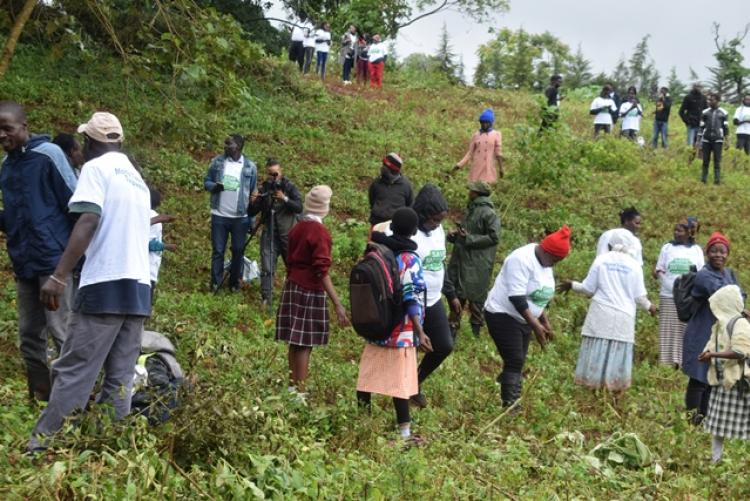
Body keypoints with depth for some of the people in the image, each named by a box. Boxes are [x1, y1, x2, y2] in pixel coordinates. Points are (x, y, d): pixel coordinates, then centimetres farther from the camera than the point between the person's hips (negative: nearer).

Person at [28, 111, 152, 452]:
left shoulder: (96, 168, -2)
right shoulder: (138, 179, 21)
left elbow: (88, 222, -15)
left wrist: (59, 276, -21)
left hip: (105, 283, -7)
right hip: (139, 286, 7)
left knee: (73, 372, -8)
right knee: (120, 379, 5)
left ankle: (42, 449, -9)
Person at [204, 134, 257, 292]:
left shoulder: (250, 166, -1)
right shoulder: (217, 162, 1)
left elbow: (253, 192, 3)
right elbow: (207, 182, 6)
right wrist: (214, 186, -18)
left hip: (241, 217, 0)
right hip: (219, 215, 0)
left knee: (238, 251, 7)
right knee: (218, 250, 3)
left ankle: (235, 283, 20)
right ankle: (215, 283, 10)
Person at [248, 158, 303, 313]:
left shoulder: (289, 187, -2)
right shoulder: (264, 189, 4)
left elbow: (299, 207, -13)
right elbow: (251, 213, 4)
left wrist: (285, 199, -28)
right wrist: (253, 202, -18)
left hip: (288, 234, -1)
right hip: (269, 234, 1)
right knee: (267, 269, -8)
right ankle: (267, 299, -6)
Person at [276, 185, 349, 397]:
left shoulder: (297, 228, 7)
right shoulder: (319, 232, -15)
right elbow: (322, 271, -20)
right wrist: (337, 304, -21)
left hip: (292, 287, 7)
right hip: (310, 291, -7)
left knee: (295, 341, 12)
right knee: (305, 343, -3)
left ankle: (293, 386, 19)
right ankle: (299, 392, 0)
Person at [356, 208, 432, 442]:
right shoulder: (410, 259, -12)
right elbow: (411, 298, -17)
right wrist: (419, 332, -19)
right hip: (400, 331, -5)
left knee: (368, 376, 13)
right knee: (400, 379, -1)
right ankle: (404, 430, 2)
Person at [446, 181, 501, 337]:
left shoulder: (488, 213, -14)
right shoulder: (471, 210, 12)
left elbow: (494, 237, -19)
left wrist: (469, 239, -18)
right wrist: (454, 235, 4)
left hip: (477, 264, -8)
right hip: (462, 259, 8)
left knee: (475, 296, 1)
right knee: (457, 294, 9)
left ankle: (476, 328, 13)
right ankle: (453, 326, 15)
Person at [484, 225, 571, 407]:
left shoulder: (544, 263, 6)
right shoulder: (522, 260, -24)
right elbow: (516, 298, -29)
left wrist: (545, 323, 14)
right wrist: (536, 326, -28)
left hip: (522, 319, 9)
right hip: (503, 316, -9)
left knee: (517, 363, 8)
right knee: (515, 362, -15)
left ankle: (513, 404, 12)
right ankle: (510, 406, -15)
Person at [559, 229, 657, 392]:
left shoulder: (601, 260, 1)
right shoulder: (635, 265, 2)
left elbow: (589, 289, 1)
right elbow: (639, 296, 4)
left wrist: (572, 285, 19)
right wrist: (649, 306, 24)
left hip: (601, 315, 0)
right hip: (623, 318, 1)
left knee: (596, 353, 1)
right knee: (617, 356, 3)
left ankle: (592, 391, 0)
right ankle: (615, 392, 3)